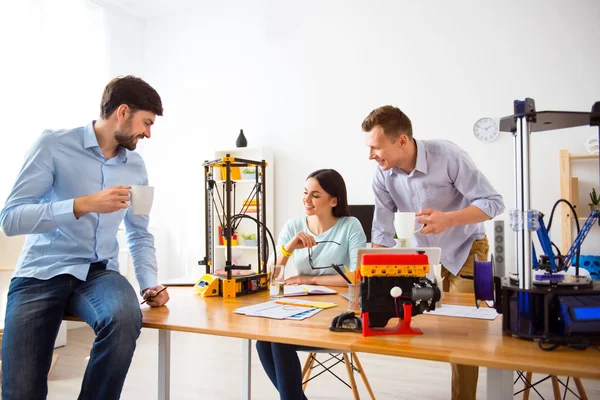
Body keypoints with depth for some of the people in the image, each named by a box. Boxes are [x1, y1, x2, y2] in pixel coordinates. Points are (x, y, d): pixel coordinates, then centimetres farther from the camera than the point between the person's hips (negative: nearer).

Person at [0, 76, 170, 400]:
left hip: (99, 273, 3)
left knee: (126, 319, -31)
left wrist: (149, 284, 1)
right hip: (42, 273, -3)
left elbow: (139, 235, 17)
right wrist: (84, 204, -22)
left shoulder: (136, 167, 9)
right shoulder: (54, 144, -5)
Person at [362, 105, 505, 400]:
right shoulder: (383, 176, -15)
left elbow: (494, 202, -23)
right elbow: (382, 232, -10)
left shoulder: (448, 156, -27)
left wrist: (448, 219, -39)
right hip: (423, 253, 4)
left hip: (464, 251, -4)